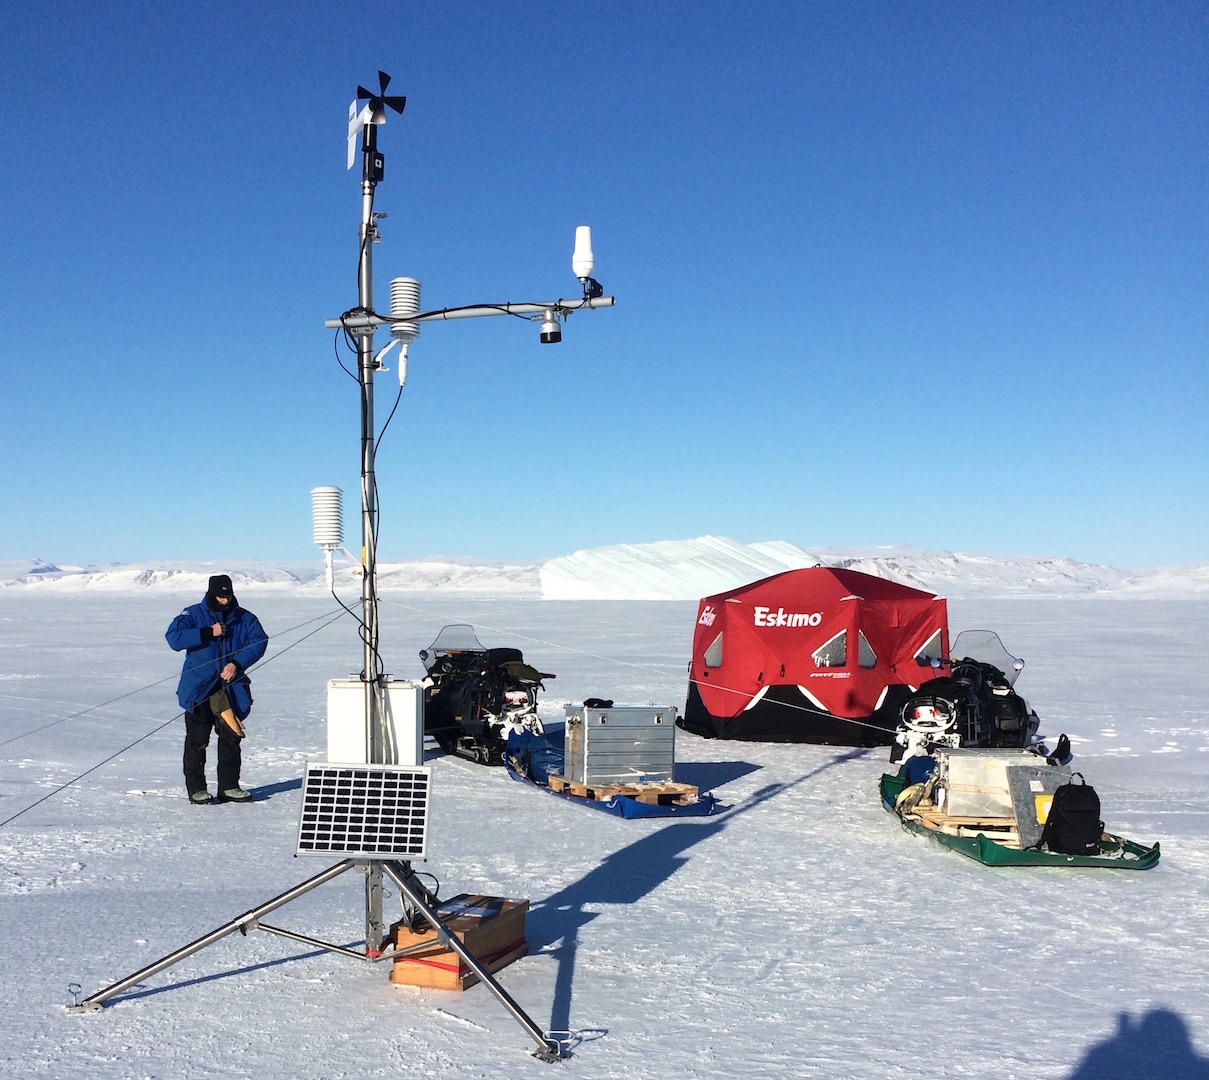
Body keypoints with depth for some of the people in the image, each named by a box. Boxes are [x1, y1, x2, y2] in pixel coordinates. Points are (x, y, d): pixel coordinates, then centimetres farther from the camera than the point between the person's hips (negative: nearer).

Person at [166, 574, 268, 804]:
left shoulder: (244, 618, 5)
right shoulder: (193, 614, -2)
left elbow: (259, 641, -4)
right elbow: (173, 637, -15)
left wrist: (237, 664, -16)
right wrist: (208, 633, -20)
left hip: (232, 689, 3)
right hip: (199, 689, -3)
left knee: (231, 738, 7)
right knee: (197, 740, -2)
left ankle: (229, 787, 16)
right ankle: (196, 788, 7)